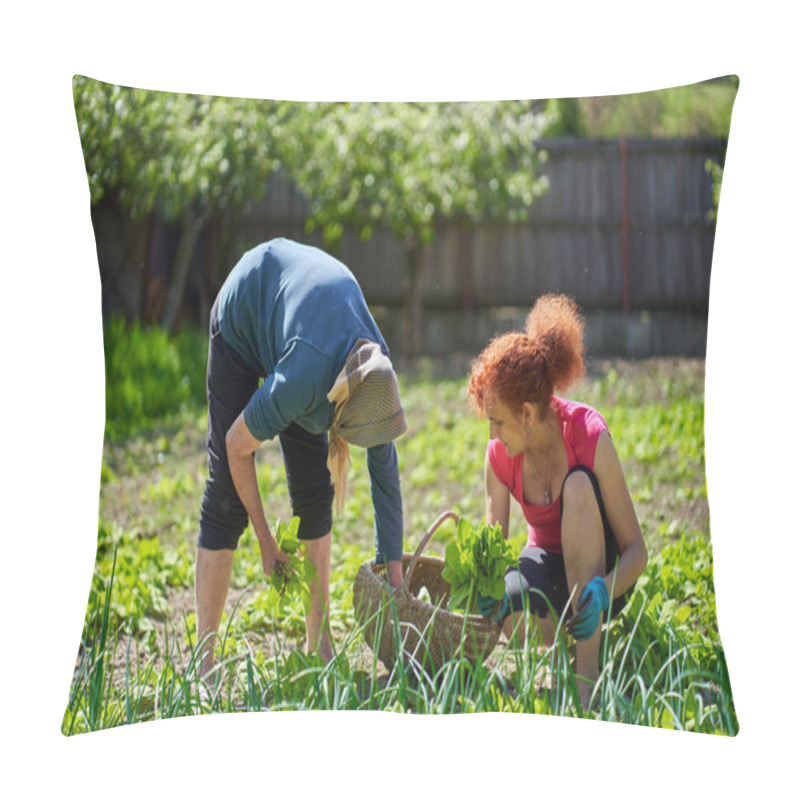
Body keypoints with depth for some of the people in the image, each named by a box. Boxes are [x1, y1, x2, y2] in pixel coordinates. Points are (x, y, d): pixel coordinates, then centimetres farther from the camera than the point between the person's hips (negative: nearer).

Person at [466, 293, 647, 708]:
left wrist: (604, 591, -41)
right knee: (512, 613, -36)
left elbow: (636, 549, -21)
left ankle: (588, 666, -33)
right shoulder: (499, 455, -11)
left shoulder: (589, 436, -23)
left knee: (578, 485, -34)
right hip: (547, 565, 2)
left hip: (594, 573, -2)